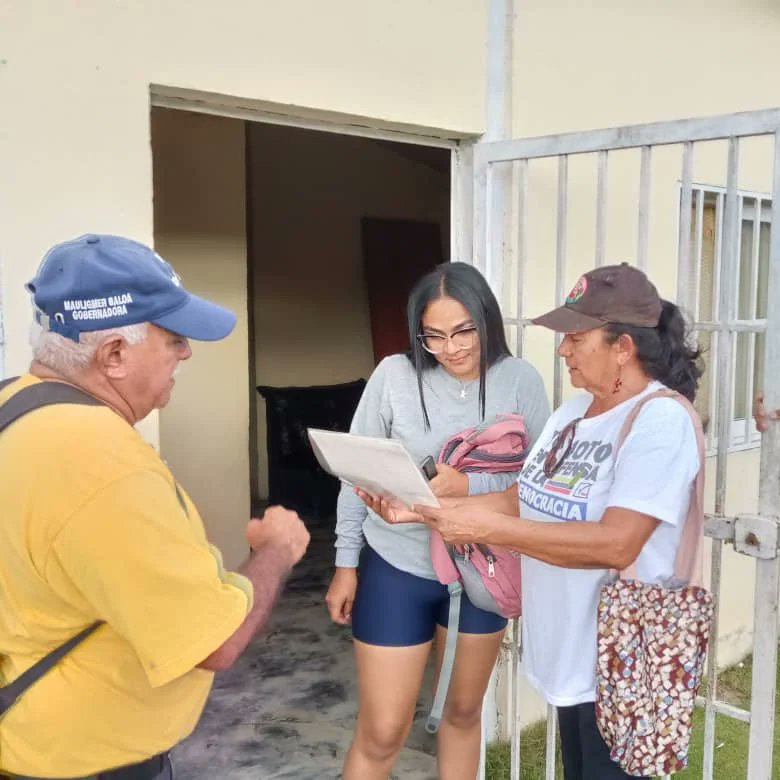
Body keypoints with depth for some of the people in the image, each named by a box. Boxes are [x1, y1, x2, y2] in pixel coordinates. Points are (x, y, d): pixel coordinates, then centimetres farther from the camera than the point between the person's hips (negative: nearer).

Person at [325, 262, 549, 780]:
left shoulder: (521, 382, -9)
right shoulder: (394, 375, -12)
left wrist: (469, 485, -27)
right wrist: (346, 564, 0)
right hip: (397, 568, -2)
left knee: (464, 711, 21)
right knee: (382, 732, 5)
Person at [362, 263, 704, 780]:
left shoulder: (661, 420, -21)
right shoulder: (574, 410, 7)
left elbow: (616, 545, -29)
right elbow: (523, 500, 7)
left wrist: (491, 529, -29)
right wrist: (424, 509, -5)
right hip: (570, 654, 8)